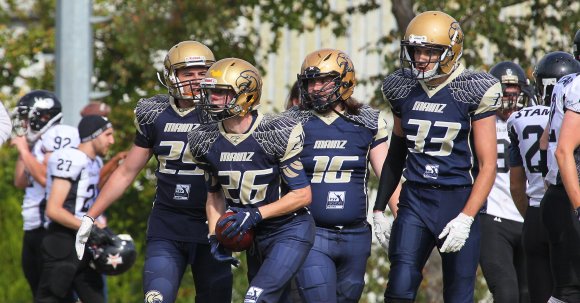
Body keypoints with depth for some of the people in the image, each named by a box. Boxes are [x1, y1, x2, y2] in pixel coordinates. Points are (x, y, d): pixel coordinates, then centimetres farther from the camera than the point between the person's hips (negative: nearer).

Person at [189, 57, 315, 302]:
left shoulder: (278, 134, -20)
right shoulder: (206, 142, -2)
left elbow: (302, 195, -15)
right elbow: (215, 193, 13)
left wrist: (256, 214, -24)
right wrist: (215, 236, -1)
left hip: (290, 230, -7)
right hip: (255, 236, 7)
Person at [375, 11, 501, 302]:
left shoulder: (471, 92, -8)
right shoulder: (403, 90, 7)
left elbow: (487, 166, -9)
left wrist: (466, 218, -18)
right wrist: (379, 208, 17)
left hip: (459, 201, -3)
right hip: (415, 201, 3)